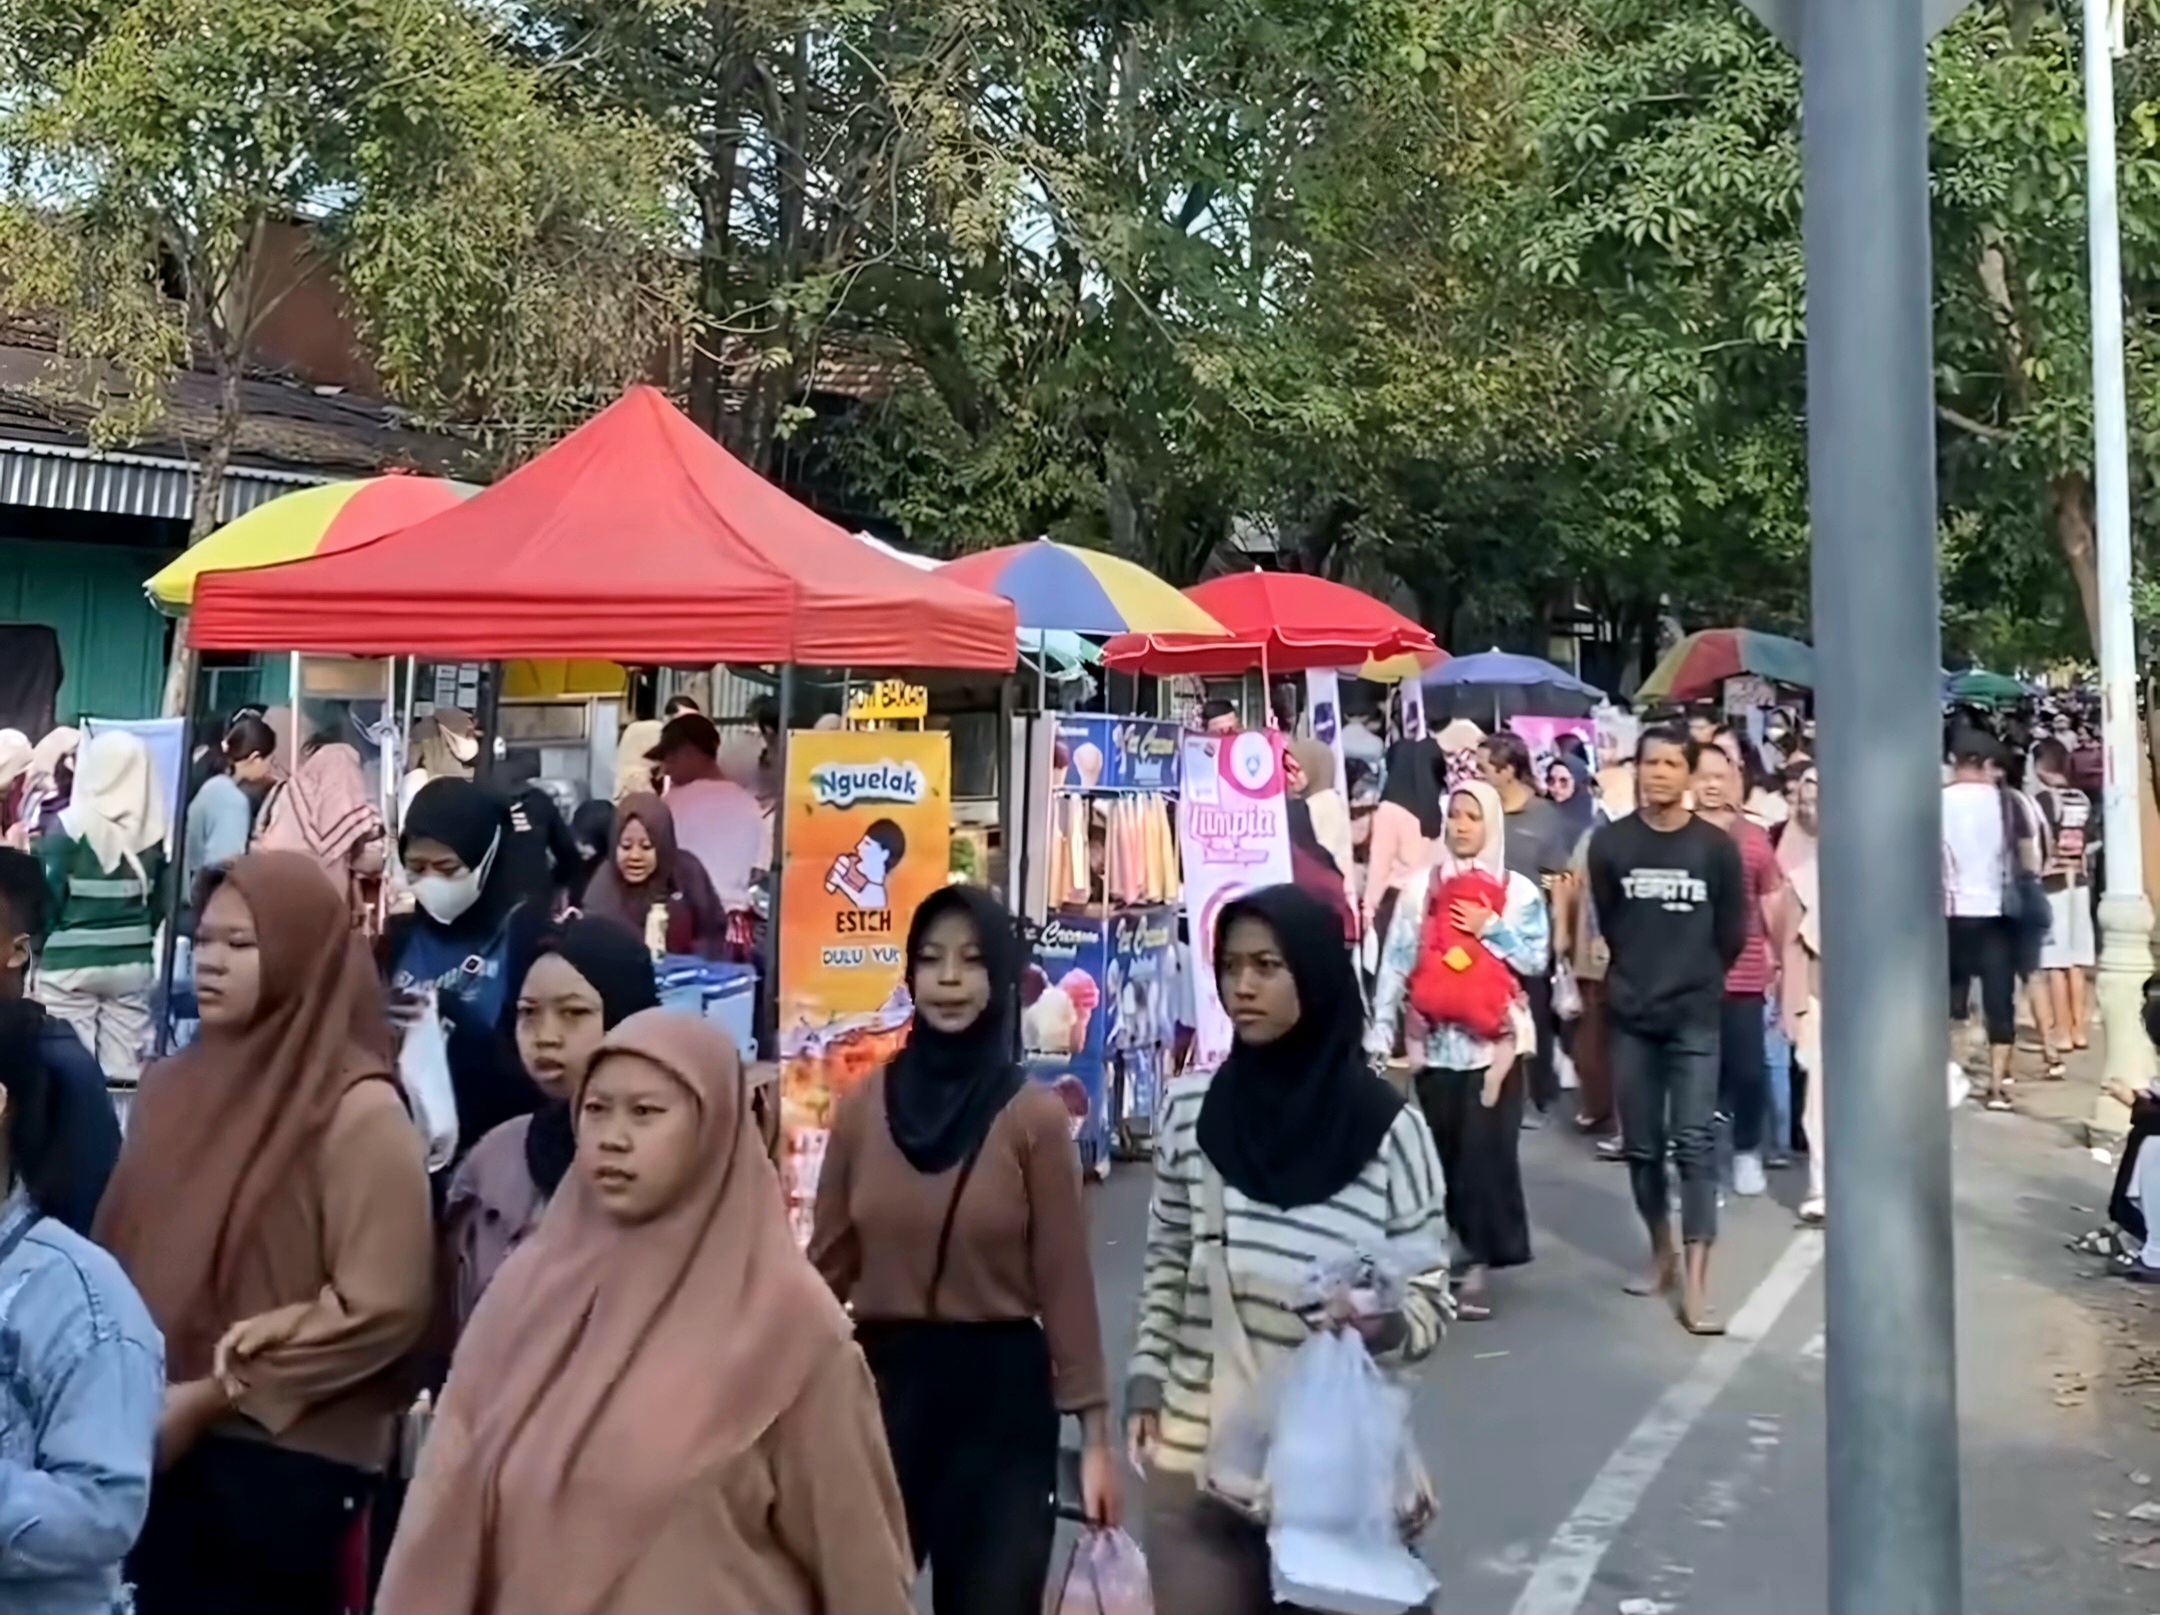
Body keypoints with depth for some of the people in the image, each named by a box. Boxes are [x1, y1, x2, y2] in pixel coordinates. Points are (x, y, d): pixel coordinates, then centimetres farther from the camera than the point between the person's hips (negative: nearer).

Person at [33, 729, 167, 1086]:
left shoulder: (70, 825, -10)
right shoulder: (155, 828, -1)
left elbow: (47, 894, -9)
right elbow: (162, 899, 6)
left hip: (70, 963, -3)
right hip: (133, 961, 3)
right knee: (125, 1070, 8)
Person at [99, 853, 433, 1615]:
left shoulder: (359, 1111, -11)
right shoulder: (173, 1086, 8)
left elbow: (382, 1308, -16)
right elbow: (121, 1249, 14)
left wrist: (212, 1393, -13)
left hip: (284, 1465, -5)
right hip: (150, 1449, 6)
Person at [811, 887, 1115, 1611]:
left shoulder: (1035, 1116, -7)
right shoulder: (862, 1106, 1)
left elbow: (1065, 1280, -6)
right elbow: (829, 1264, 7)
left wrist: (1094, 1431, -6)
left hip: (1001, 1391, -2)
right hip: (882, 1383, 3)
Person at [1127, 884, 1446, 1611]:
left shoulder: (1387, 1126, -7)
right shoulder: (1189, 1108, 1)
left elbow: (1430, 1293, -3)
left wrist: (1386, 1324, -23)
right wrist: (1146, 1382, 6)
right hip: (1198, 1449, 2)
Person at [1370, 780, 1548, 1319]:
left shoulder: (1518, 890, 3)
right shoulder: (1421, 886, 5)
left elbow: (1536, 958, -3)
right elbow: (1396, 962, 1)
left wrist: (1490, 929, -13)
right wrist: (1379, 1033, -5)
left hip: (1493, 1041, -2)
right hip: (1436, 1041, 2)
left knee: (1486, 1149, -4)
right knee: (1444, 1151, 7)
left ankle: (1476, 1263, 1)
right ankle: (1454, 1250, 21)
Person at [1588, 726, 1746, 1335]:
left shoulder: (1716, 846, -2)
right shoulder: (1609, 843, 0)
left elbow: (1732, 932, 5)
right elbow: (1608, 924, 9)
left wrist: (1695, 979, 10)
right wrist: (1643, 974, 10)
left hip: (1694, 1015, -2)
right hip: (1631, 1014, 2)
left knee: (1696, 1143, -7)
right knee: (1641, 1145, 10)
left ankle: (1695, 1284, -8)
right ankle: (1663, 1252, 29)